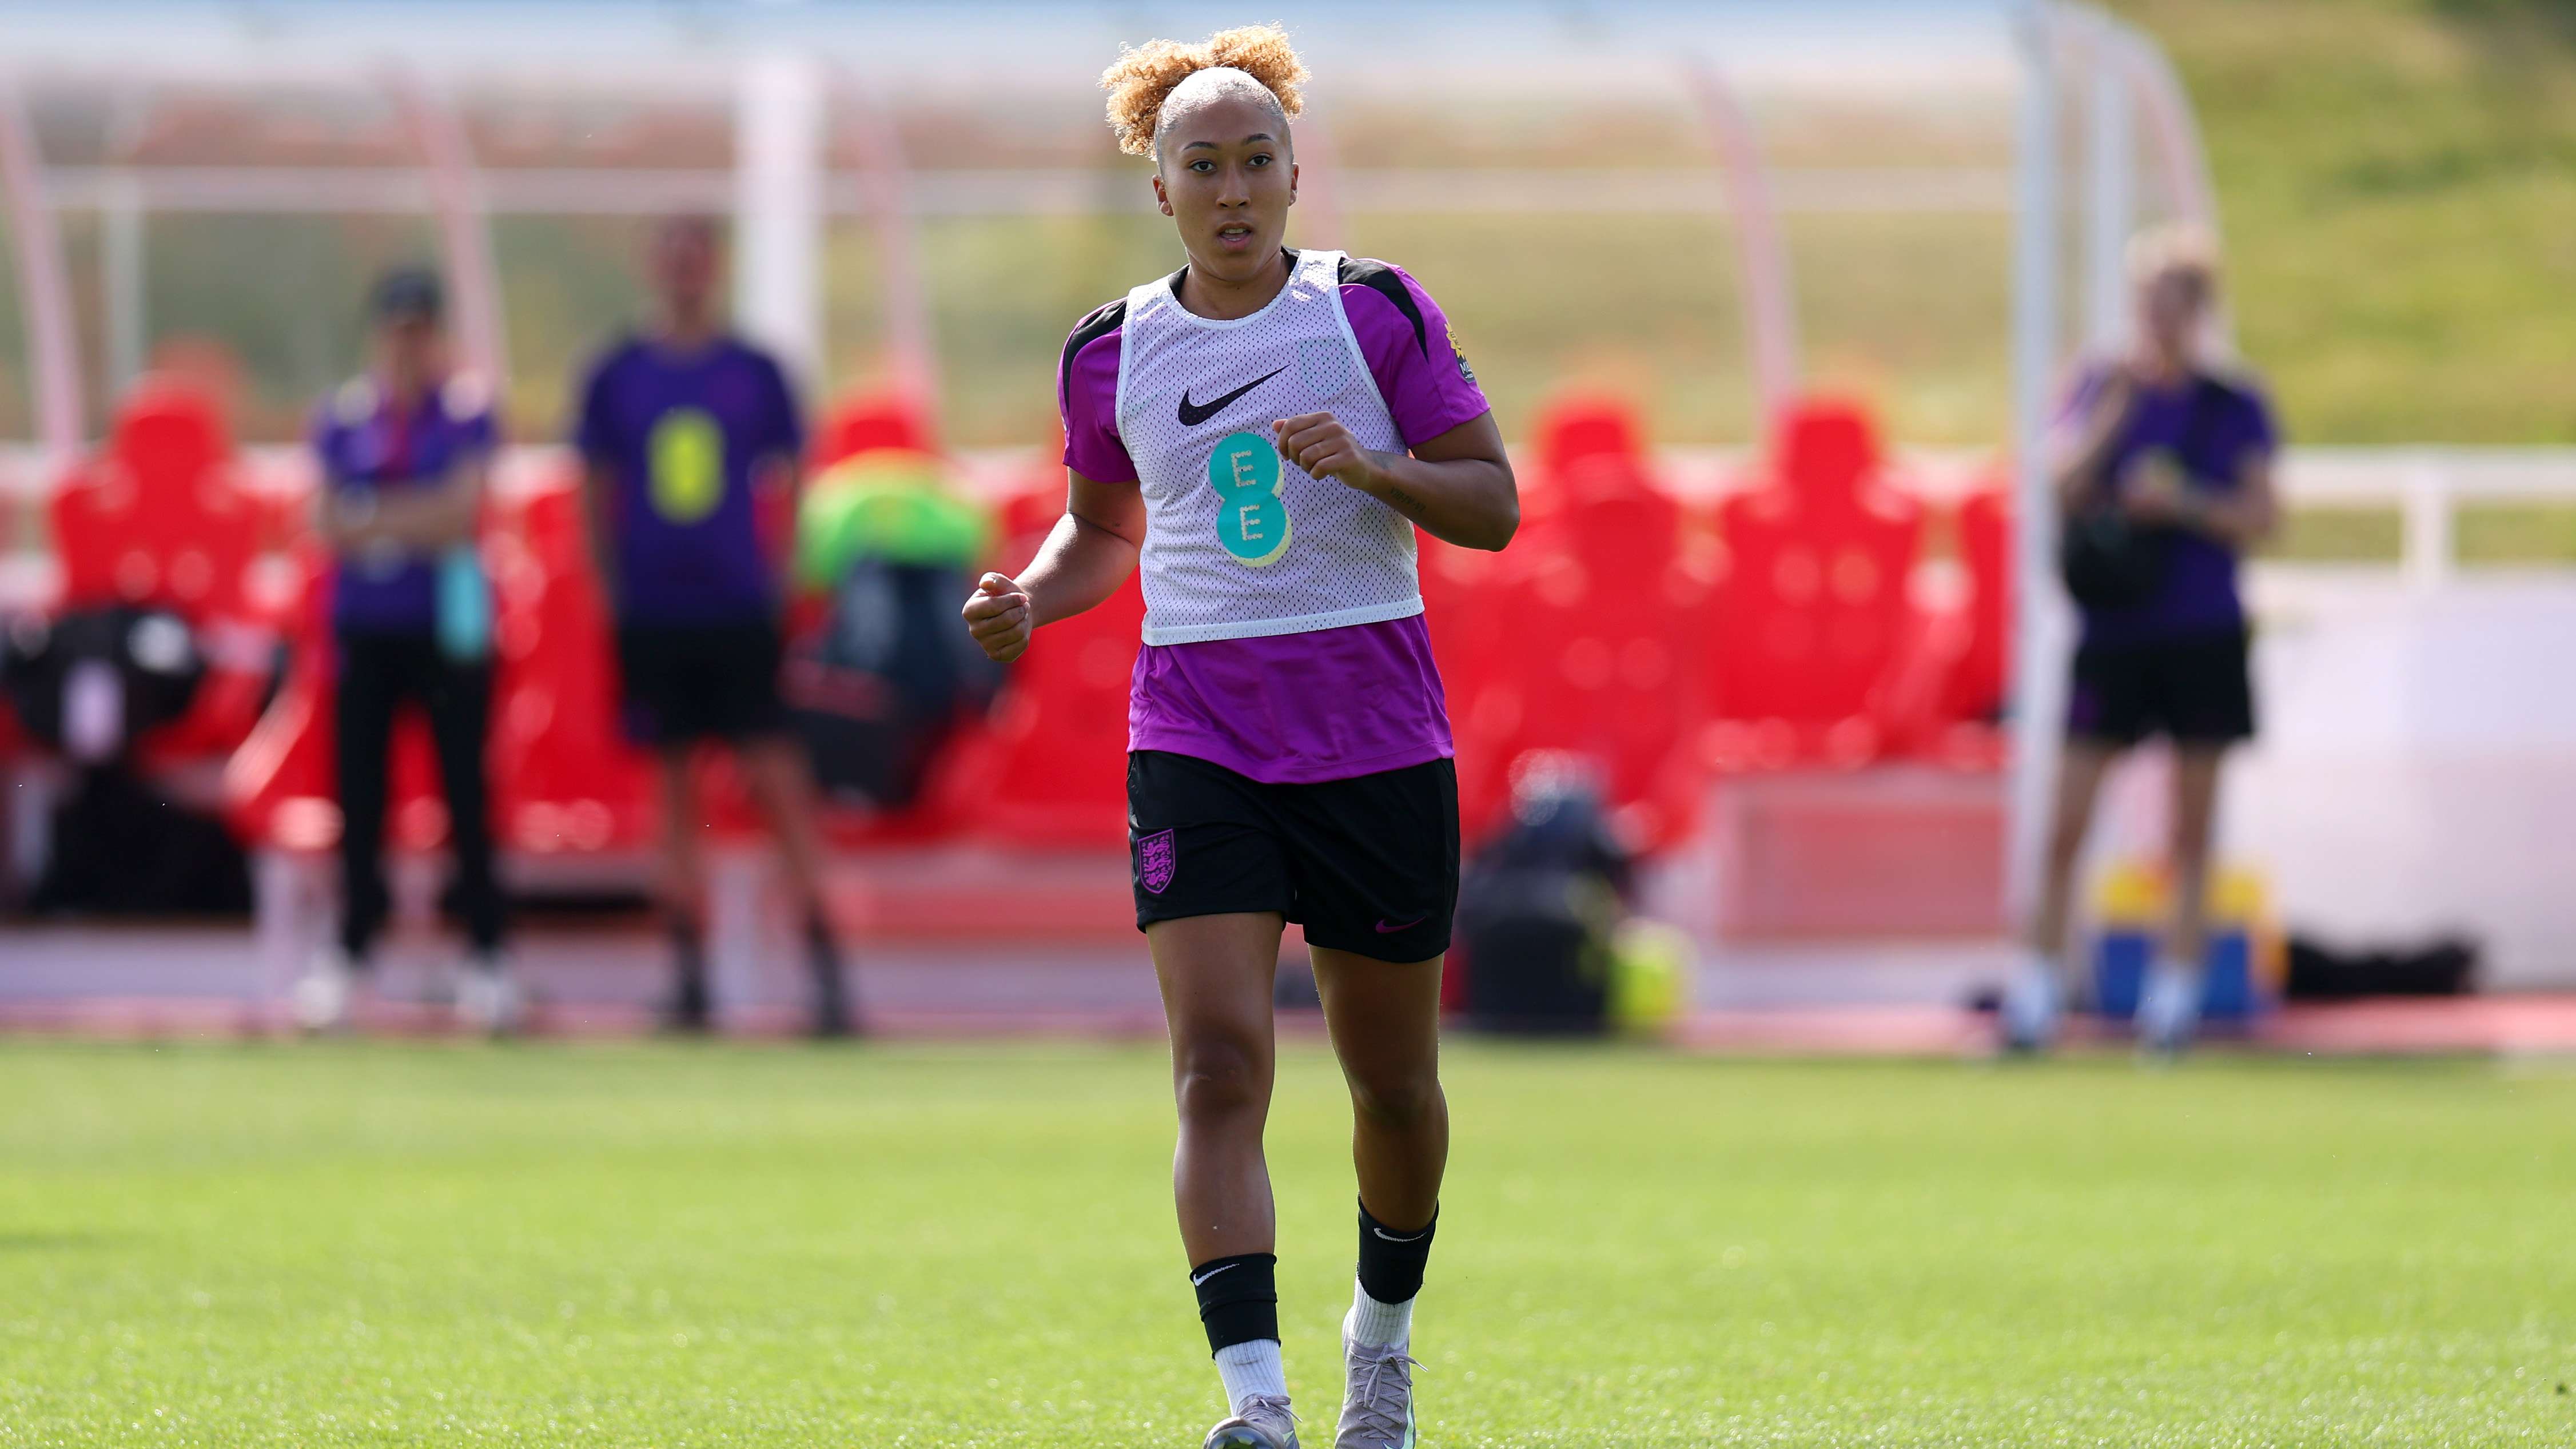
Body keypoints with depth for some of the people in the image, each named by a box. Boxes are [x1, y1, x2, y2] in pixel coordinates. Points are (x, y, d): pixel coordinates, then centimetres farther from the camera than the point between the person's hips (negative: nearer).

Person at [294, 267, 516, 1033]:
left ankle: (486, 954, 3)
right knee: (359, 789, 2)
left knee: (465, 789, -2)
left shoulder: (467, 410, 0)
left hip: (448, 624, -2)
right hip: (365, 621, 2)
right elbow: (328, 523, 2)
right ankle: (350, 948, 8)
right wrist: (420, 522, -11)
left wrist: (370, 522, -11)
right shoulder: (345, 415, 7)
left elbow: (462, 510, -10)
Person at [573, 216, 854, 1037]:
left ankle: (826, 972, -9)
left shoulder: (756, 374, 5)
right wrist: (610, 596, 7)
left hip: (739, 611, -1)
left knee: (778, 780, -9)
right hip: (654, 620, 1)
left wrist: (780, 583, 3)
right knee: (675, 793, 6)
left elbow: (788, 482, 11)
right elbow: (598, 496, 12)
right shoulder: (617, 377, 6)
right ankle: (689, 981, 11)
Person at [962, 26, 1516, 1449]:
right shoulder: (1112, 353, 6)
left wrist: (1373, 469, -19)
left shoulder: (1376, 311, -1)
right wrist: (1030, 599, 1)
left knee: (1393, 1084, 10)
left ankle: (1383, 1326, 39)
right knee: (1219, 1068, -17)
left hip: (1378, 737, 0)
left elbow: (1492, 502, -1)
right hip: (1195, 735, 0)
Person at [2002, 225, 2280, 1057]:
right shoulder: (2100, 389, 7)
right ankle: (2037, 993, 0)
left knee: (2192, 828, 2)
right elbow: (2064, 492, -3)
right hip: (2113, 635, 0)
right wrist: (2112, 414, -13)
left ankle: (2177, 991, 6)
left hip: (2203, 636, 0)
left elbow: (2260, 519, 0)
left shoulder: (2234, 407, 5)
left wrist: (2183, 501, -14)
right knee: (2068, 825, -4)